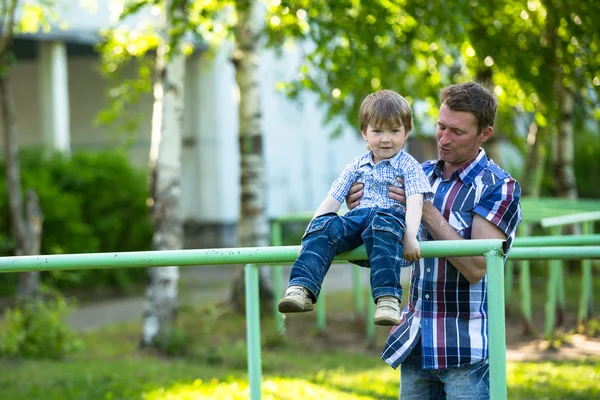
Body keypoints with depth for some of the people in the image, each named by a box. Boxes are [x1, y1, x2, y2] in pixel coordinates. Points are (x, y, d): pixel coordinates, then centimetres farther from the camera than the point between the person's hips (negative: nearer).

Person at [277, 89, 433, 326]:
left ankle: (387, 297, -51)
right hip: (355, 221, 4)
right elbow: (332, 200, 15)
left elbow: (415, 202, -6)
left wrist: (410, 236, -24)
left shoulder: (409, 166, 10)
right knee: (325, 225, -27)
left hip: (391, 219, -4)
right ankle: (302, 289, -42)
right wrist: (313, 231, 1)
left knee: (383, 223, -40)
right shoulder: (357, 166, 22)